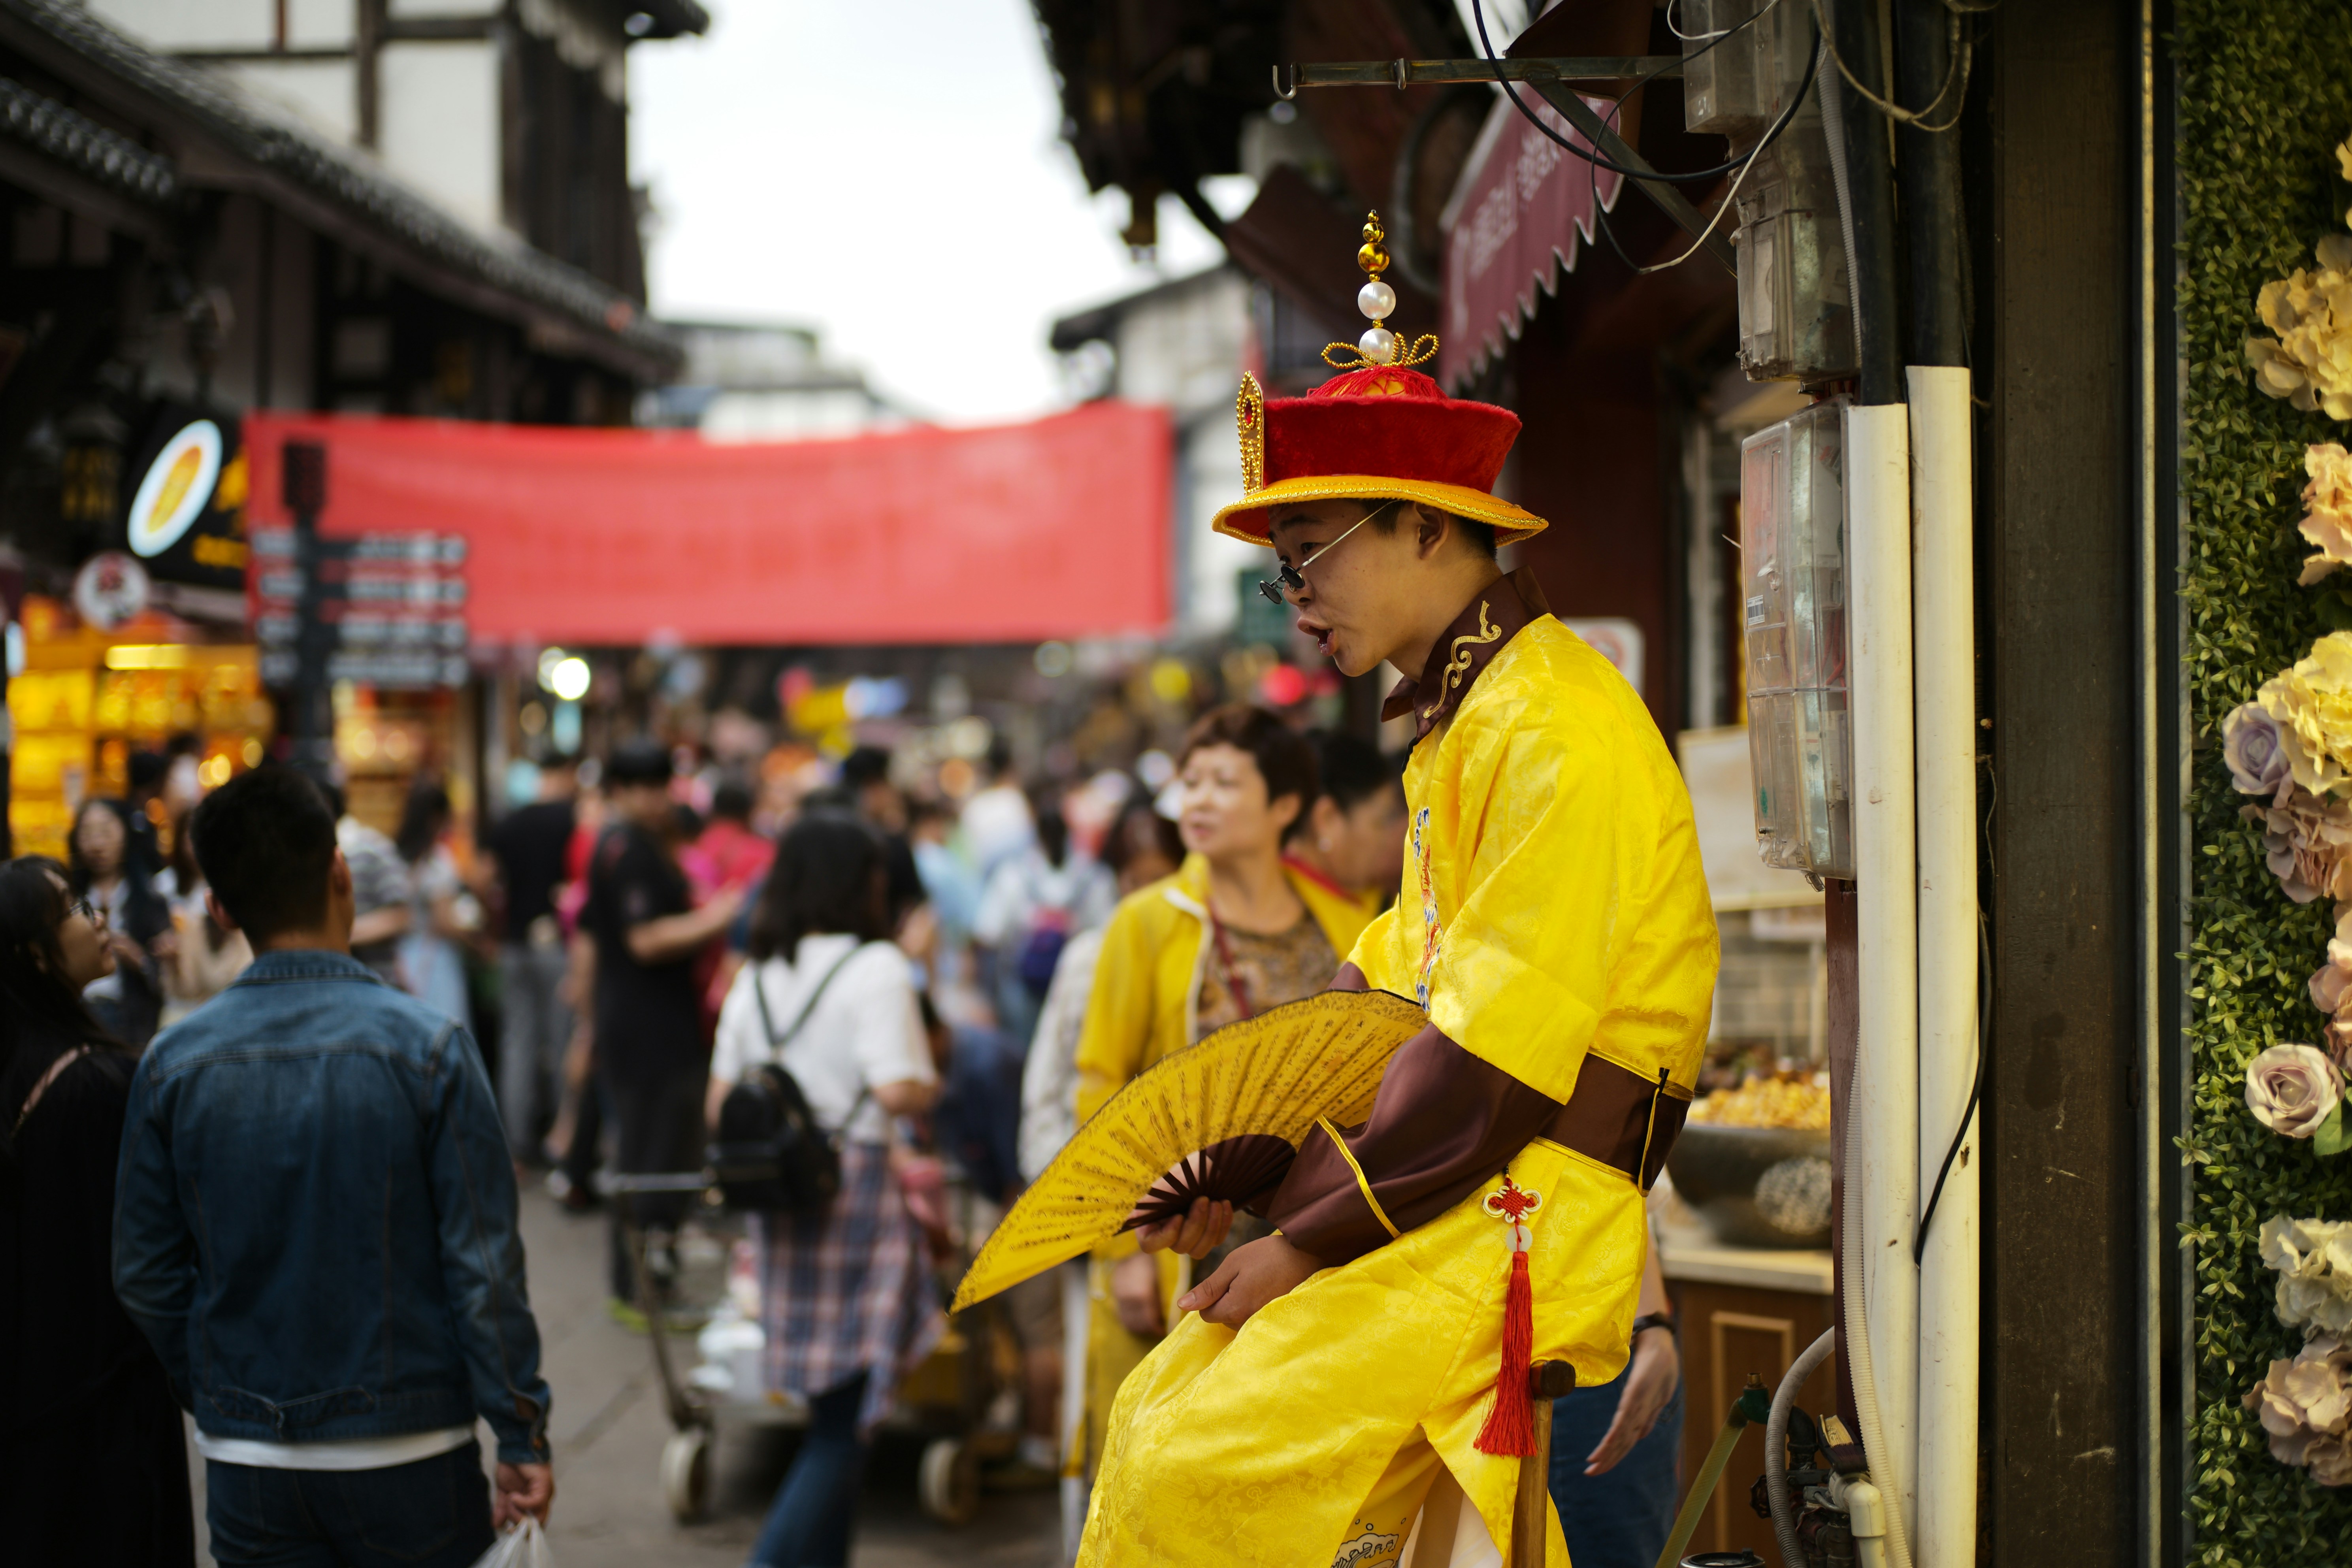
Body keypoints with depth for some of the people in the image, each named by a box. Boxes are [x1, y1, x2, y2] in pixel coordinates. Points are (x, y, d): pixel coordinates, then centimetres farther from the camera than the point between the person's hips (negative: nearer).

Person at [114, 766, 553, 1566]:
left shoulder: (173, 1065, -2)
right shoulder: (425, 1047, -11)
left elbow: (144, 1277, 4)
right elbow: (485, 1264, -10)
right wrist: (523, 1438, -4)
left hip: (248, 1469, 3)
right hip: (407, 1455, -3)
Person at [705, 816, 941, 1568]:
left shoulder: (756, 977, 11)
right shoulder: (876, 968, -8)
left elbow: (720, 1103, 11)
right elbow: (899, 1090, -17)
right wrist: (932, 1084, 3)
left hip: (779, 1197, 7)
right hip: (855, 1183, -7)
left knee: (830, 1414, 17)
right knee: (846, 1422, -5)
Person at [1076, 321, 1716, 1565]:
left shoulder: (1555, 730, -16)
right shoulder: (1457, 719, 18)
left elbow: (1490, 1057, -21)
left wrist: (1304, 1242, -16)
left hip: (1518, 1213, -10)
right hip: (1434, 1195, 10)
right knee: (1158, 1415, 6)